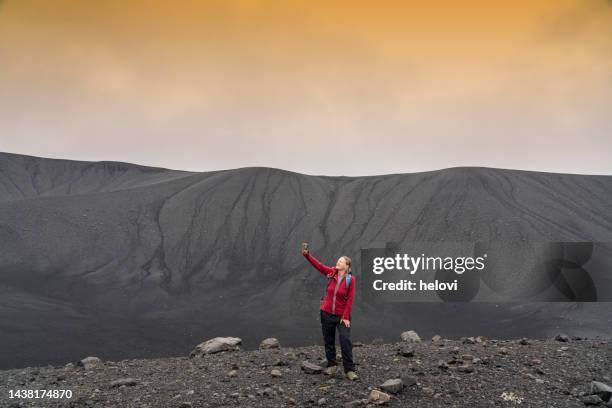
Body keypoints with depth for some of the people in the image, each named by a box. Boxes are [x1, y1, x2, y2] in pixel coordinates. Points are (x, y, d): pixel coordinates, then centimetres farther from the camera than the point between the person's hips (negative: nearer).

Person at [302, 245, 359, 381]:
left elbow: (350, 299, -12)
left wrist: (346, 317, -14)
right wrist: (307, 255, -22)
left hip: (342, 316, -4)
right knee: (328, 340, 12)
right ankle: (331, 365, 27)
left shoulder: (350, 279, -12)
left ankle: (349, 370, -3)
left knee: (345, 341, -11)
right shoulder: (332, 273, -1)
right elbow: (318, 265, -9)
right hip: (327, 313, 4)